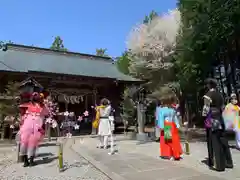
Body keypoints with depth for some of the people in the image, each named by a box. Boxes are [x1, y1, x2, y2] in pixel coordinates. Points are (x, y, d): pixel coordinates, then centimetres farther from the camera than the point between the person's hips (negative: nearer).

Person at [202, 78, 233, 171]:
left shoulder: (208, 95, -11)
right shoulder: (219, 95, 11)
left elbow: (206, 108, -14)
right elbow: (222, 107, 14)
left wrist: (204, 116, -3)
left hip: (211, 120, -7)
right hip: (219, 119, 7)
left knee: (214, 142, -1)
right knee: (222, 140, 14)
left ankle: (218, 165, 4)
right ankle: (228, 162, 24)